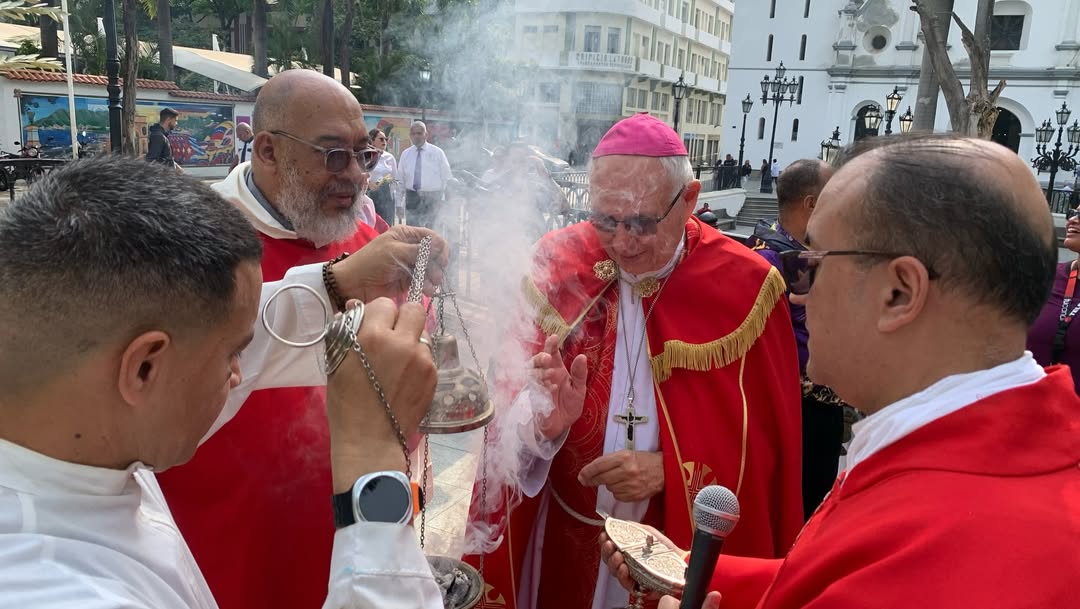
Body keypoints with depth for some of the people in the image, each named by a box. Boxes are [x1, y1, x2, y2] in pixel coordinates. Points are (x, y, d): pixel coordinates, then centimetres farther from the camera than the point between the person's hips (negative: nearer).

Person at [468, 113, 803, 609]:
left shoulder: (745, 287, -13)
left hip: (685, 547, -1)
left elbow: (768, 440, -7)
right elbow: (511, 393, -7)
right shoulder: (560, 263, -10)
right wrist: (541, 418, -28)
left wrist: (672, 472, -19)